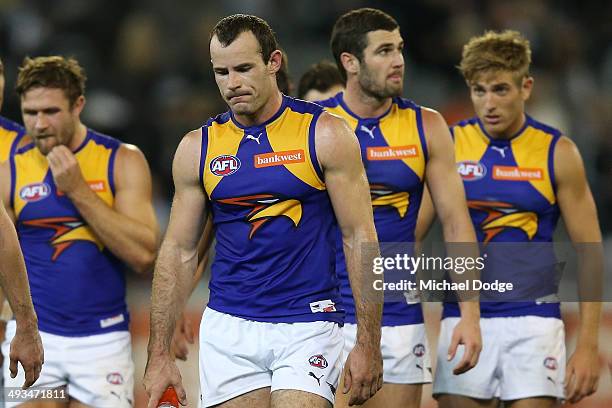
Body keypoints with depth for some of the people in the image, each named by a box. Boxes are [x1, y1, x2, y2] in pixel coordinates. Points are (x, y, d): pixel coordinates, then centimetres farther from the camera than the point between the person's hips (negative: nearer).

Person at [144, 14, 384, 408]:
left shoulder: (324, 134, -2)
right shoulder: (198, 148, 7)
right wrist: (160, 354, 4)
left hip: (307, 328, -3)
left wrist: (369, 345, -8)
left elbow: (360, 240, -2)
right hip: (228, 330, 3)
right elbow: (179, 252, 10)